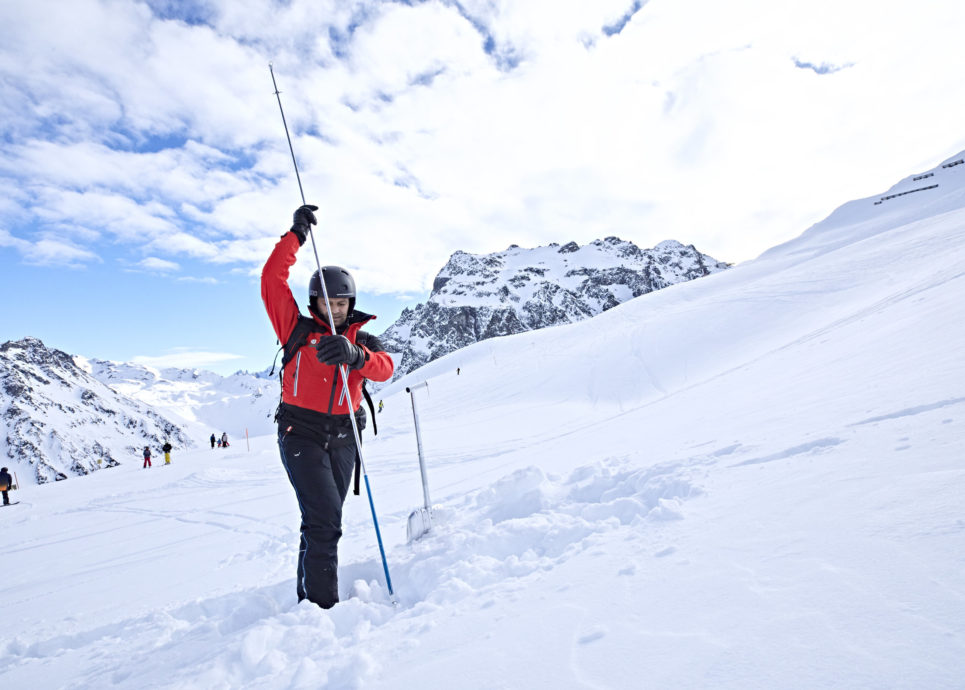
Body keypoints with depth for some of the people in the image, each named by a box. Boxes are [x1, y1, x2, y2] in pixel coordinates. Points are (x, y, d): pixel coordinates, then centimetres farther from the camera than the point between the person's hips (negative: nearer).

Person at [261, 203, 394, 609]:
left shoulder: (361, 339, 6)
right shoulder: (297, 329, 2)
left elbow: (384, 367, -15)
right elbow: (272, 280, -6)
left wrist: (354, 356, -35)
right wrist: (296, 235, -6)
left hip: (342, 438, 4)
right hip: (301, 434, -3)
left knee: (324, 522, 13)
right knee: (324, 518, -16)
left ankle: (307, 596, 29)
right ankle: (322, 605, -10)